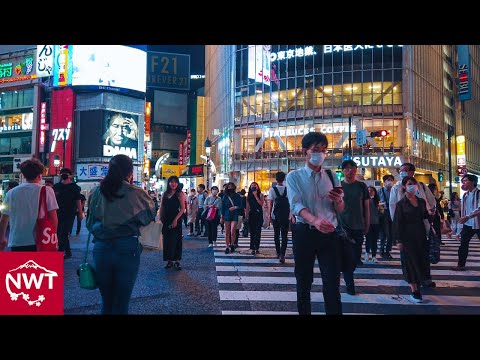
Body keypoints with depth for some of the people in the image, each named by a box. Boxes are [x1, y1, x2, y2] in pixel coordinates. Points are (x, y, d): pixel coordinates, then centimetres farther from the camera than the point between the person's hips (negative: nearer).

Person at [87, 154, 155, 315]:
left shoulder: (95, 192, -1)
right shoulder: (136, 193, -11)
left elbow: (90, 224, 12)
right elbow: (150, 215, 5)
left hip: (101, 248, 3)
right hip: (127, 248, -3)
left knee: (106, 301, 18)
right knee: (121, 304, 10)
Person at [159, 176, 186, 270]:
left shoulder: (179, 194, -3)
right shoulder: (165, 194, 11)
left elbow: (182, 208, -9)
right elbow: (161, 207, 12)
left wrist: (176, 219, -16)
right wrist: (160, 219, 3)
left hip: (175, 220, -4)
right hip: (166, 220, 4)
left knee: (175, 240, -1)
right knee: (167, 240, 7)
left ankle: (177, 261, 7)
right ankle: (169, 261, 16)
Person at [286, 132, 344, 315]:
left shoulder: (332, 177, 12)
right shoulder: (294, 177, 1)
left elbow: (340, 210, 12)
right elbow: (296, 205, -15)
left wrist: (338, 200, -13)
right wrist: (315, 220, -35)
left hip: (329, 234, 2)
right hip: (304, 233, -2)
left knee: (332, 283, -2)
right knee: (304, 281, 9)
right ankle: (303, 312, 23)